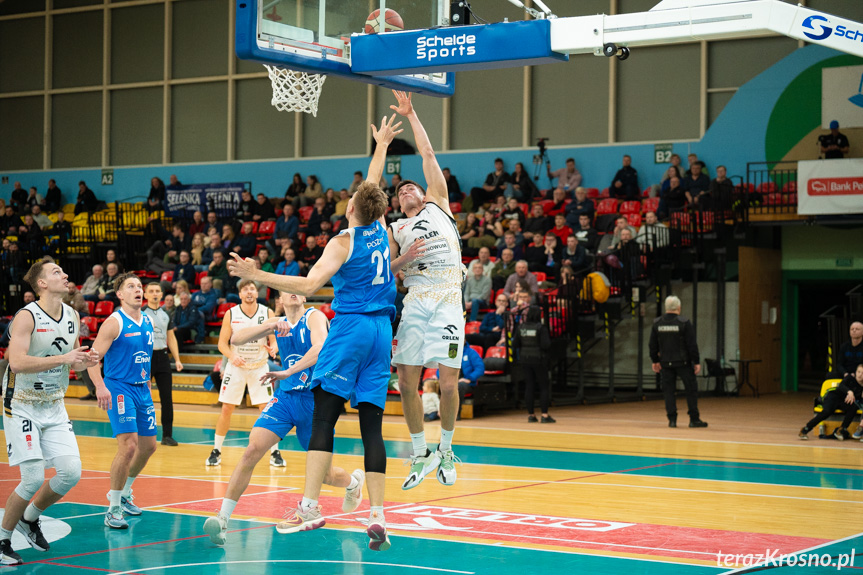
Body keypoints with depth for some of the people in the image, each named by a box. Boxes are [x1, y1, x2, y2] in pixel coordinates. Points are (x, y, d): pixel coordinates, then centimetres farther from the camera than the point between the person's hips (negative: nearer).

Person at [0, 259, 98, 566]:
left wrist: (85, 361, -4)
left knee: (71, 472, -4)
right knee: (33, 478, -12)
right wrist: (63, 358, -33)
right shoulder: (27, 317, -16)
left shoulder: (73, 316, 5)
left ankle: (30, 518, 21)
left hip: (54, 407, 6)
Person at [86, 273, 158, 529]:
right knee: (128, 445, -19)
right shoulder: (114, 322, -11)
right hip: (118, 388, -8)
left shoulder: (147, 321, 10)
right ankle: (113, 509, -10)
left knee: (149, 445, 14)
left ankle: (124, 495, 35)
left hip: (142, 389, 8)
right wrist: (100, 386, -31)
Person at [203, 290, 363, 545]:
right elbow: (236, 339, -3)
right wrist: (269, 327, -18)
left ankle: (354, 481, 44)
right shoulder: (278, 323, 8)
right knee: (252, 450, -19)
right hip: (285, 397, 3)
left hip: (315, 400, -3)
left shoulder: (314, 317, -7)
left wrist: (287, 372, -34)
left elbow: (320, 348, -27)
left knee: (324, 474, 8)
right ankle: (223, 518, -17)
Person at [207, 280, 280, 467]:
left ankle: (275, 453, 3)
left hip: (259, 366, 0)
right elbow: (222, 343, -3)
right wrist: (232, 356, -22)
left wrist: (272, 349, -25)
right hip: (236, 366, 0)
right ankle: (216, 451, 12)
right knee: (226, 409, 0)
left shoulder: (267, 313, -5)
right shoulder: (231, 314, -6)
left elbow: (275, 340, -1)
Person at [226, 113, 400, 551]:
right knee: (372, 424, 2)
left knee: (324, 418, -7)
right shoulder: (380, 229, 8)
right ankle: (377, 515, -3)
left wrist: (257, 276, -17)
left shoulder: (344, 241, -7)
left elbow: (308, 285, -17)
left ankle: (310, 507, -16)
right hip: (382, 331, 6)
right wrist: (381, 147, 41)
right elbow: (372, 186, 27)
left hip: (350, 327, -6)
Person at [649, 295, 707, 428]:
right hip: (683, 362, -3)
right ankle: (694, 419, 6)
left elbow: (652, 345, 6)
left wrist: (655, 361, 16)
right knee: (691, 389, 6)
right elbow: (692, 345, -9)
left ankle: (672, 420, 5)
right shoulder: (684, 322, -10)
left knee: (668, 390, 8)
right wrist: (696, 362, -3)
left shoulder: (657, 323, 1)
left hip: (666, 363, 3)